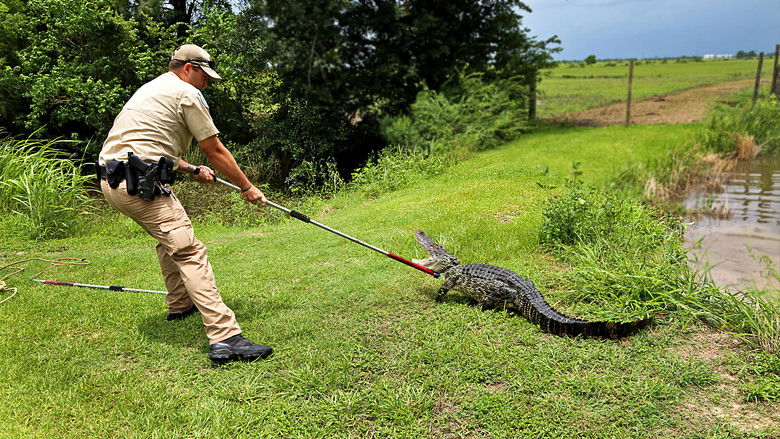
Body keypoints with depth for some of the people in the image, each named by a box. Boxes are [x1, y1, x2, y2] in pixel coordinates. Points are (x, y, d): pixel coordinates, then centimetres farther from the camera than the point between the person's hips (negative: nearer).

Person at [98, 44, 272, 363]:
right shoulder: (187, 93, -2)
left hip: (112, 179, 10)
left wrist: (192, 170, 30)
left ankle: (180, 305, 40)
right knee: (189, 251, -17)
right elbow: (215, 151, 0)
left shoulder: (150, 89, 26)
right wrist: (247, 188, 10)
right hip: (139, 183, -10)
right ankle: (224, 338, -24)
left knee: (170, 237, 28)